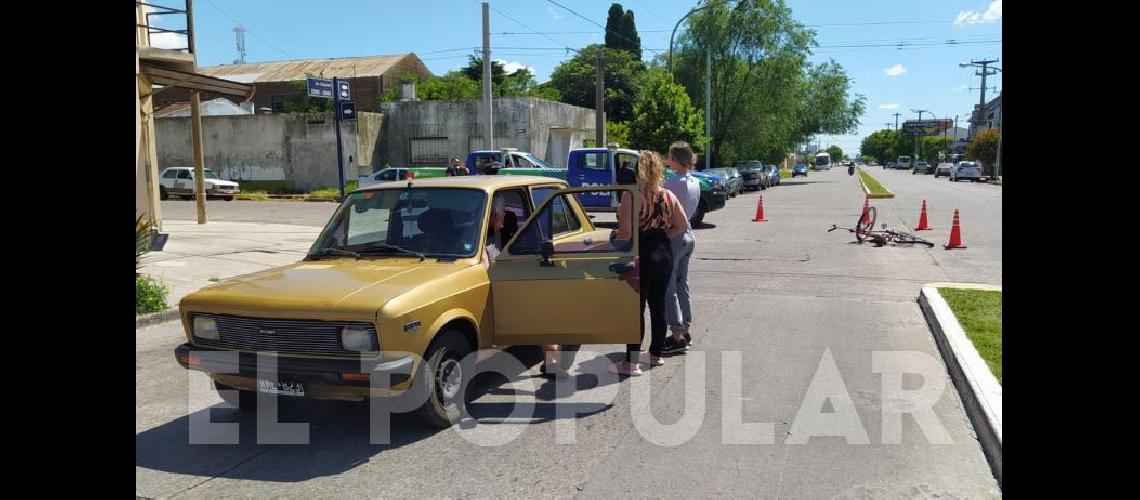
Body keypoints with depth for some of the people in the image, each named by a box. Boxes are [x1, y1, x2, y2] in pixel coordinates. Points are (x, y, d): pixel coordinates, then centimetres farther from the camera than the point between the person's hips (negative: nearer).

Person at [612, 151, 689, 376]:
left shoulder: (631, 195, -15)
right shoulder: (668, 195, 5)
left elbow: (625, 232, -20)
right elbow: (682, 224, 8)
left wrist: (614, 238, -1)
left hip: (642, 256, -7)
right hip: (664, 254, 7)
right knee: (658, 307, 16)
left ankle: (631, 362, 4)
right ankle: (656, 354, 28)